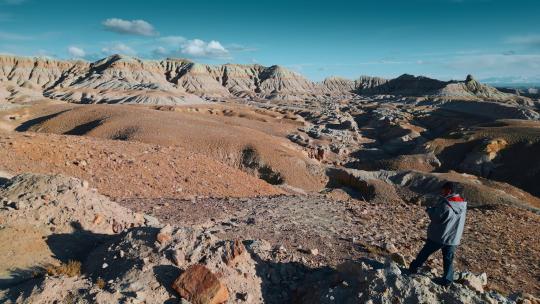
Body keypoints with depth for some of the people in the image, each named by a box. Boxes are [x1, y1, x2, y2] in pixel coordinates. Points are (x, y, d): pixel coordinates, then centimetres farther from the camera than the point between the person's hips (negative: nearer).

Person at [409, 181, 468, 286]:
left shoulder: (445, 204, -24)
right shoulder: (463, 204, 0)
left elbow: (435, 217, -17)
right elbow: (454, 219, 10)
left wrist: (430, 210, 2)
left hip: (439, 236, -5)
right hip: (453, 238, 5)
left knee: (425, 252, 13)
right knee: (448, 259, 15)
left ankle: (414, 267, 27)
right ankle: (447, 279, 19)